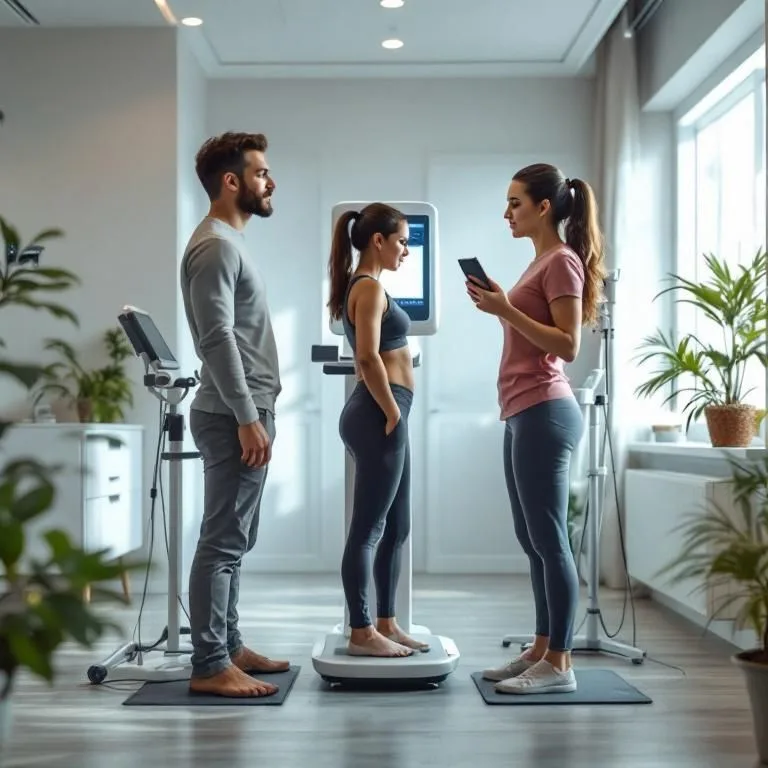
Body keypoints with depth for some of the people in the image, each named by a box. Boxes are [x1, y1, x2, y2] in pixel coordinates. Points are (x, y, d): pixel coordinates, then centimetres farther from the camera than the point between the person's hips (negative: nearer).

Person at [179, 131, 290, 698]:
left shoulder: (231, 243, 18)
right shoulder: (215, 245, -14)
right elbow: (217, 339, -22)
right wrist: (247, 418, -24)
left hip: (243, 412, 11)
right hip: (233, 417, -11)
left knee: (234, 539, 14)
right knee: (224, 540, -7)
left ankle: (228, 647, 23)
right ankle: (210, 666, -2)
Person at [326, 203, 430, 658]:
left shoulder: (367, 286, 19)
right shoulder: (370, 286, -11)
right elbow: (368, 358, -22)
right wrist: (392, 413, -15)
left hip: (384, 415, 10)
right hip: (379, 418, -10)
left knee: (396, 528, 14)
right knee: (368, 529, -3)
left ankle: (385, 624, 22)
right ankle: (362, 633, 4)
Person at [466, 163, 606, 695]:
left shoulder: (562, 261, -9)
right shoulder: (541, 262, 19)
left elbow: (568, 346, -17)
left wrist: (507, 311, -19)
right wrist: (498, 306, 9)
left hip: (544, 414, -10)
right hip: (525, 414, 10)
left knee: (549, 540, -6)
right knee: (534, 541, 12)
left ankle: (559, 664, 0)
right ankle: (542, 650, 20)